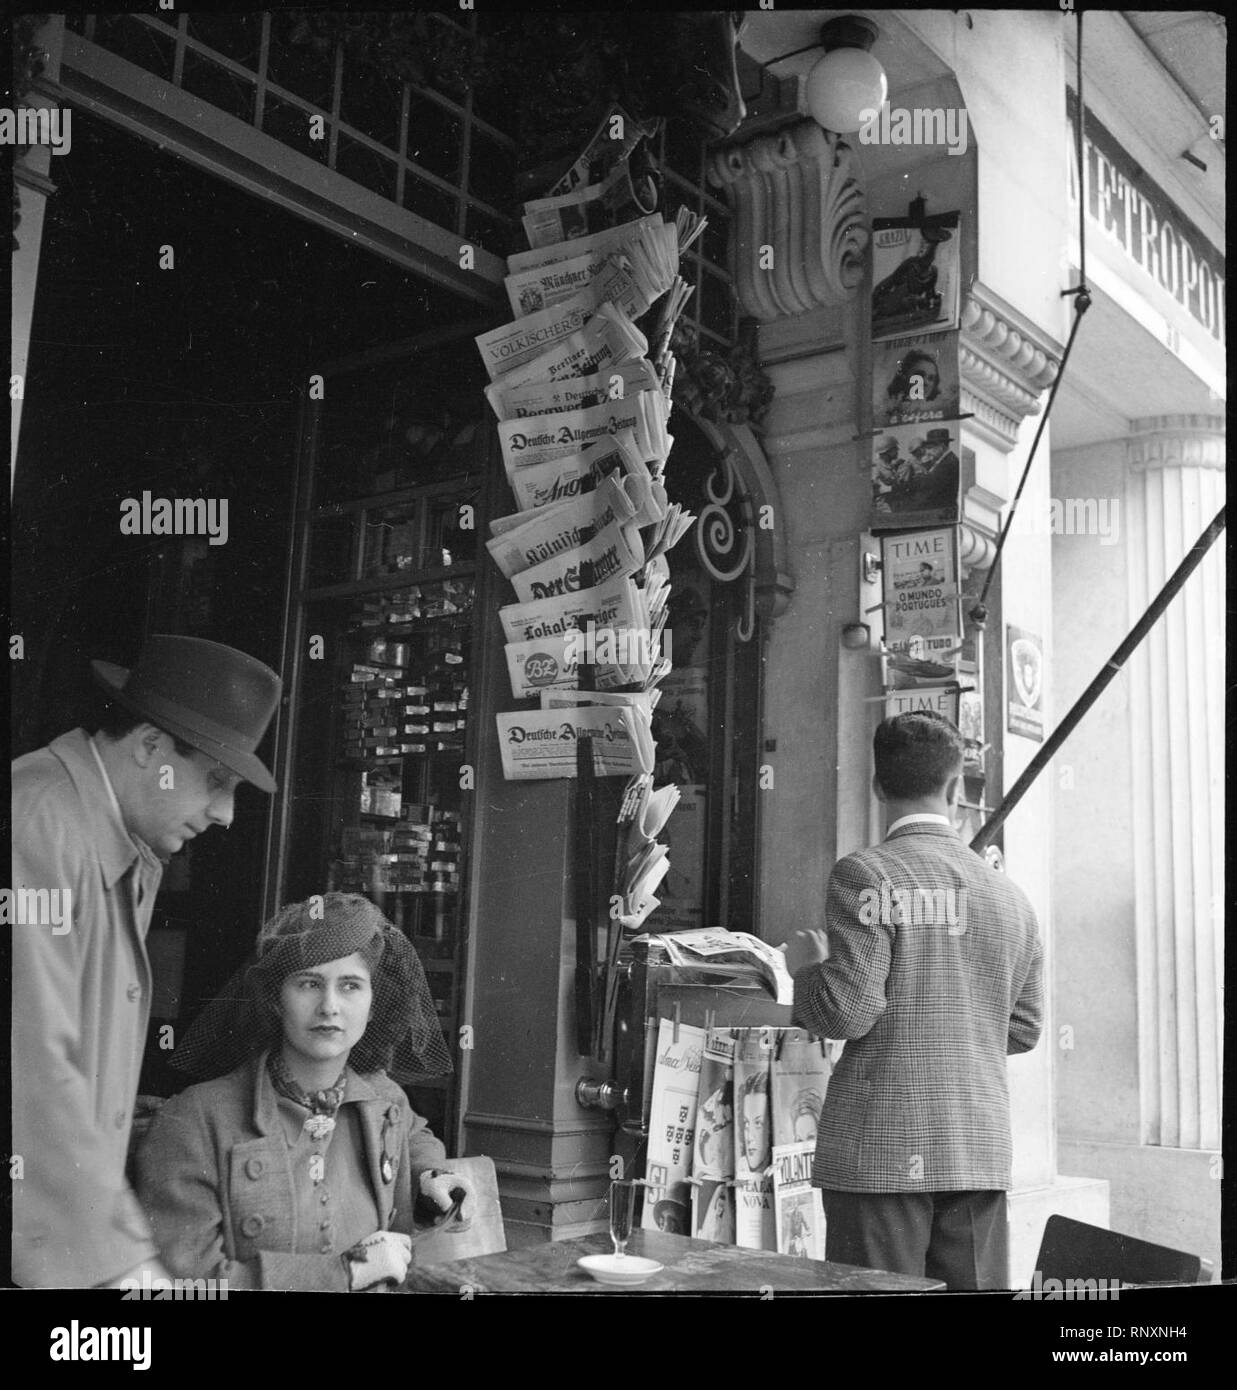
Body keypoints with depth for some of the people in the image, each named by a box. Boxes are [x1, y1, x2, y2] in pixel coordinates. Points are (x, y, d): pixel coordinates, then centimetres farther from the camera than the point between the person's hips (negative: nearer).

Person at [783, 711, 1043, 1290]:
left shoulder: (863, 875, -9)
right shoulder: (1012, 897, 8)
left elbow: (847, 1012, -14)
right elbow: (1024, 1029, 15)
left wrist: (805, 967, 4)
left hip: (883, 1151, -5)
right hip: (982, 1151, 6)